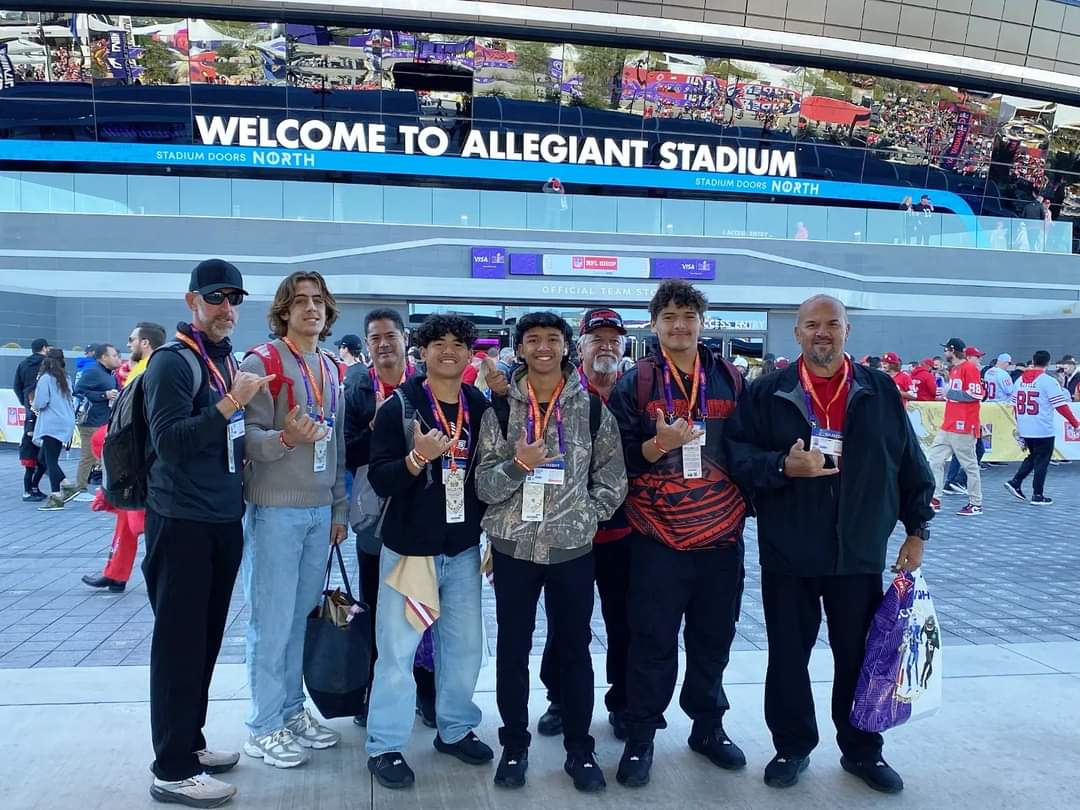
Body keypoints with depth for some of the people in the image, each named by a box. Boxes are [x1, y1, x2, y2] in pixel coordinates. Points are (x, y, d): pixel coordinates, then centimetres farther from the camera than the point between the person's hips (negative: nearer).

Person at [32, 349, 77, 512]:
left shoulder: (45, 379, -9)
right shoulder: (64, 379, 12)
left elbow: (40, 403, -14)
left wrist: (35, 406, 7)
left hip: (52, 425, -7)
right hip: (66, 423, 7)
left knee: (50, 460, -3)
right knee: (45, 458, 16)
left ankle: (55, 498, -4)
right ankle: (67, 486, 11)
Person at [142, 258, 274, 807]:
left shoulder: (229, 361, 14)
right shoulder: (172, 362, -10)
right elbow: (169, 440, -22)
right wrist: (231, 402, -26)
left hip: (224, 521, 8)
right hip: (182, 523, -8)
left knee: (206, 639, 14)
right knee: (178, 642, -2)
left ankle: (189, 743, 27)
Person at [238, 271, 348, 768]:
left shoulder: (330, 368, 13)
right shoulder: (261, 362, -9)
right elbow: (248, 438, -14)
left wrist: (339, 508, 15)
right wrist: (286, 437, -34)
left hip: (319, 510, 7)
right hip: (274, 510, -6)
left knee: (301, 617, 14)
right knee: (272, 622, 0)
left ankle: (292, 712, 26)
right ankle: (263, 729, 12)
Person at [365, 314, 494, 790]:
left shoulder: (481, 408, 4)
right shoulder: (399, 406, -7)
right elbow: (379, 481, -12)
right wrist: (419, 456, -29)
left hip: (464, 548, 4)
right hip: (409, 546, -4)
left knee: (465, 644, 12)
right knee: (398, 649, 1)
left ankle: (455, 729, 30)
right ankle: (384, 746, 14)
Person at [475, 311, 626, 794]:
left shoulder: (592, 406, 0)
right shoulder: (500, 406, 0)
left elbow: (613, 476, 5)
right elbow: (483, 485, -2)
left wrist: (586, 515, -4)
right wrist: (517, 464, -19)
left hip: (573, 547, 0)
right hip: (513, 547, 0)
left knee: (574, 648, 11)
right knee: (512, 648, 9)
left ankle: (580, 749, 24)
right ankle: (514, 745, 25)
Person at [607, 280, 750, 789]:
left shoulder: (730, 380, 7)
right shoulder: (635, 384, -1)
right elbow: (616, 457, -5)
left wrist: (746, 503, 5)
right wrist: (657, 445, -21)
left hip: (721, 536, 3)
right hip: (658, 538, -3)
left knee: (713, 638, 14)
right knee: (653, 642, 3)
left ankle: (708, 727, 31)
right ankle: (640, 738, 15)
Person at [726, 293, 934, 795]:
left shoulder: (880, 392, 4)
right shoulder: (768, 393, 0)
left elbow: (909, 465, 8)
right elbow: (737, 456, -4)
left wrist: (916, 531, 7)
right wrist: (783, 466, -20)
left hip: (860, 553, 1)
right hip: (788, 555, -1)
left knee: (859, 657, 12)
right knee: (788, 656, 9)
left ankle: (862, 750, 31)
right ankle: (792, 746, 28)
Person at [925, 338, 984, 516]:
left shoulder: (969, 368, -11)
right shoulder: (953, 369, 17)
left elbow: (976, 394, -18)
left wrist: (949, 393, -13)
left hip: (963, 426, -9)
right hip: (948, 426, 9)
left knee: (969, 465, -1)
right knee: (935, 459, 5)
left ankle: (976, 504, 7)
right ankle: (934, 499, 9)